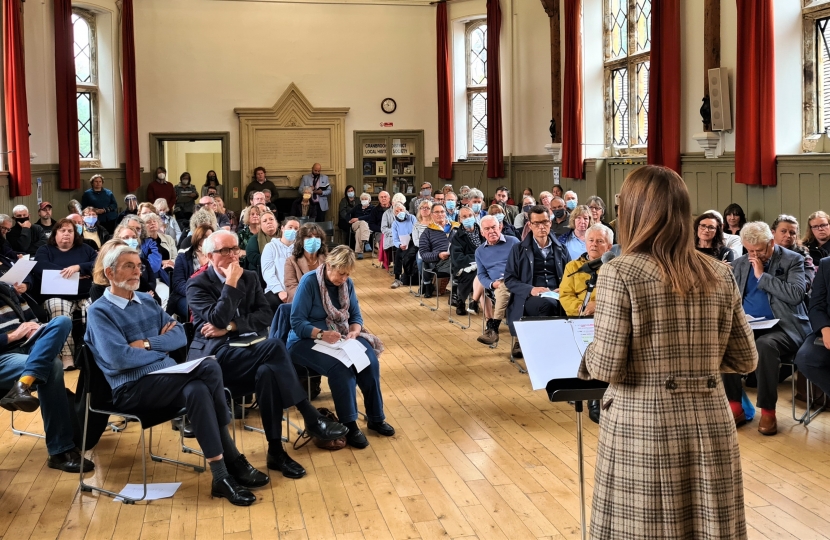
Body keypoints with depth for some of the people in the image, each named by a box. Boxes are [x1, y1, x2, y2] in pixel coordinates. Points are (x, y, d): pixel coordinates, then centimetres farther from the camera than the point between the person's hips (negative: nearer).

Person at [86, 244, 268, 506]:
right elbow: (119, 358, -16)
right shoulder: (100, 312, -2)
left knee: (198, 390, -30)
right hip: (133, 389, -6)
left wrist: (148, 343, -8)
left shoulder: (147, 301, 17)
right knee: (208, 369, -28)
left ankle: (223, 474, -26)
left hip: (167, 378, 6)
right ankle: (232, 460, -23)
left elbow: (180, 335, 9)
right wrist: (162, 349, -4)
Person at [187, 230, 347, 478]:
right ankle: (312, 418, -25)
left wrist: (231, 326, -10)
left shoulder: (250, 277, 14)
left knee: (268, 372, -32)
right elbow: (217, 320, -16)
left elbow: (266, 316, 2)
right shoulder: (197, 285, 0)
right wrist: (231, 283, -14)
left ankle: (276, 452, -23)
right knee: (274, 346, -30)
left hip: (247, 350, 5)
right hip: (215, 355, -5)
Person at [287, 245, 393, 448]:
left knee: (370, 360, -23)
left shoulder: (347, 283, 2)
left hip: (341, 337, 6)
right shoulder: (309, 281, -15)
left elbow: (356, 316, 7)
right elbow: (297, 322, -17)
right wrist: (322, 334, -31)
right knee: (341, 368, -33)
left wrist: (353, 332, -16)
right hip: (306, 341, -5)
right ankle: (349, 426, -20)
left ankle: (376, 418, -7)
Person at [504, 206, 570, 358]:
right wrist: (531, 289, -15)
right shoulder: (519, 250, 9)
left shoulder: (561, 249, 19)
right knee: (548, 304, -38)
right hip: (528, 299, -3)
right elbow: (509, 279, 2)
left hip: (557, 297, 3)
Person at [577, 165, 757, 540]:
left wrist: (590, 354, 7)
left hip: (643, 429, -4)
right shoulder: (720, 275, 3)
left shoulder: (620, 274, -11)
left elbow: (607, 368, -14)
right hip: (710, 427, 5)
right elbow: (745, 360, 9)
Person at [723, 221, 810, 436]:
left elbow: (796, 295, -15)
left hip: (783, 327, -4)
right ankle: (735, 407, -17)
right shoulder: (739, 263, 13)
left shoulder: (793, 260, -1)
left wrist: (762, 275, -14)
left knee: (764, 345, -38)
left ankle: (768, 411, -23)